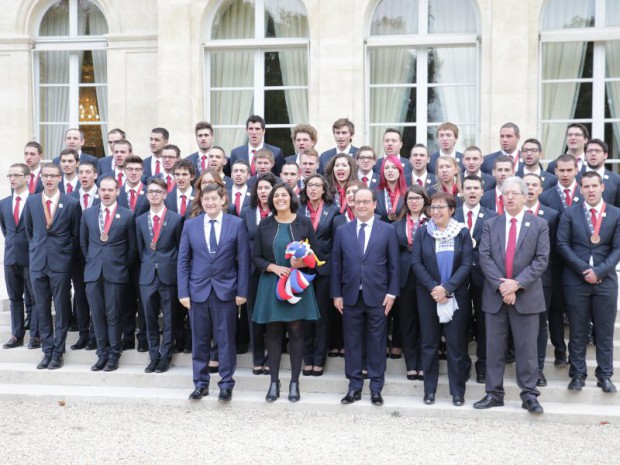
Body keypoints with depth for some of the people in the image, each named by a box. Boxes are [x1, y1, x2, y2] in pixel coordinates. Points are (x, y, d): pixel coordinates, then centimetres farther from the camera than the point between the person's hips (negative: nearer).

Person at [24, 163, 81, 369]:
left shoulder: (71, 203, -3)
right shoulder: (31, 201, 6)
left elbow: (76, 234, 4)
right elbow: (29, 231, 17)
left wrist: (66, 254, 5)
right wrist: (36, 250, 14)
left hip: (61, 263, -3)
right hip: (38, 262, 3)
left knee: (62, 310, 2)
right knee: (42, 310, 7)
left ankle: (58, 353, 11)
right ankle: (47, 351, 17)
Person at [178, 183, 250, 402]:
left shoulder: (236, 224, -2)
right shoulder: (190, 225, 3)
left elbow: (243, 260, -2)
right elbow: (183, 260, 4)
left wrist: (242, 291, -6)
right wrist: (183, 292, -3)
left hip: (225, 290, -1)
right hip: (198, 290, 2)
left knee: (226, 339, 6)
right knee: (199, 340, 8)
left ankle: (226, 384, 17)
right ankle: (200, 383, 21)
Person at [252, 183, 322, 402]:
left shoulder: (304, 223, 0)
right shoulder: (265, 225, 3)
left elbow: (317, 254, 2)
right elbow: (256, 256, 3)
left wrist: (303, 262, -19)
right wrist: (274, 268, -13)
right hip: (271, 284, 1)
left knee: (296, 331, 2)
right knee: (273, 332, 5)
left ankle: (294, 382, 12)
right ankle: (274, 381, 15)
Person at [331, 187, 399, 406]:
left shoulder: (388, 230, 1)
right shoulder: (342, 231, 6)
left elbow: (394, 265, 1)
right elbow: (336, 265, 6)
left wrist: (392, 293, -4)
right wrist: (336, 294, 2)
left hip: (377, 296, -2)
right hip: (350, 296, 2)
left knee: (377, 343, 5)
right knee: (352, 342, 7)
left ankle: (376, 387, 15)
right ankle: (355, 386, 17)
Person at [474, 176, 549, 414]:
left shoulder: (539, 225, 3)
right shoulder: (490, 224, 8)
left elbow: (541, 259, -5)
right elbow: (484, 258, -2)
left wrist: (517, 283, -15)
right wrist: (500, 284, -14)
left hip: (526, 295, -2)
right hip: (495, 295, 2)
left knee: (527, 348, 3)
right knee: (494, 348, 7)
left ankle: (529, 394, 13)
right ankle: (494, 393, 16)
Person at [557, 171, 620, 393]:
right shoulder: (570, 213, 3)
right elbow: (562, 244, -3)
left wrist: (599, 271, -12)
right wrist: (583, 269, -12)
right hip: (576, 280, 0)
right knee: (577, 331, 6)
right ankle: (578, 374, 15)